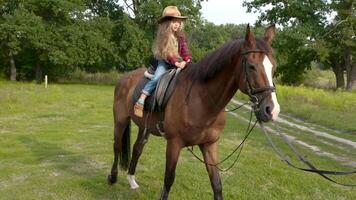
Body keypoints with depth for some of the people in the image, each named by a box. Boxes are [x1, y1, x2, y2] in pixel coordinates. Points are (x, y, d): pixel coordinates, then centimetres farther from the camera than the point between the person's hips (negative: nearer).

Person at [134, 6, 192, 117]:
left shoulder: (180, 35, 4)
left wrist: (187, 60, -20)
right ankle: (140, 101, -25)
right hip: (165, 62, -5)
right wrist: (176, 63, -31)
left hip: (179, 62, 5)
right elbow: (167, 53, -17)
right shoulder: (163, 36, -10)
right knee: (156, 78, -26)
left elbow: (185, 50, 1)